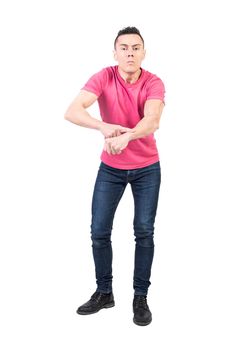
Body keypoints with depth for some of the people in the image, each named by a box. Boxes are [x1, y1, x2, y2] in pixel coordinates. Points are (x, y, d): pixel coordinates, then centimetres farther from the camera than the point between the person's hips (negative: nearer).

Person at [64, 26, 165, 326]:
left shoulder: (154, 83, -14)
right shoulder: (103, 78, -14)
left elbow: (152, 120, -33)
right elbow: (72, 111, -29)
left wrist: (125, 137, -54)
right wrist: (104, 127, -49)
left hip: (147, 168, 0)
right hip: (110, 168, 1)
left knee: (144, 232, -1)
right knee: (99, 231, 1)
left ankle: (141, 297, 14)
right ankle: (104, 293, 20)